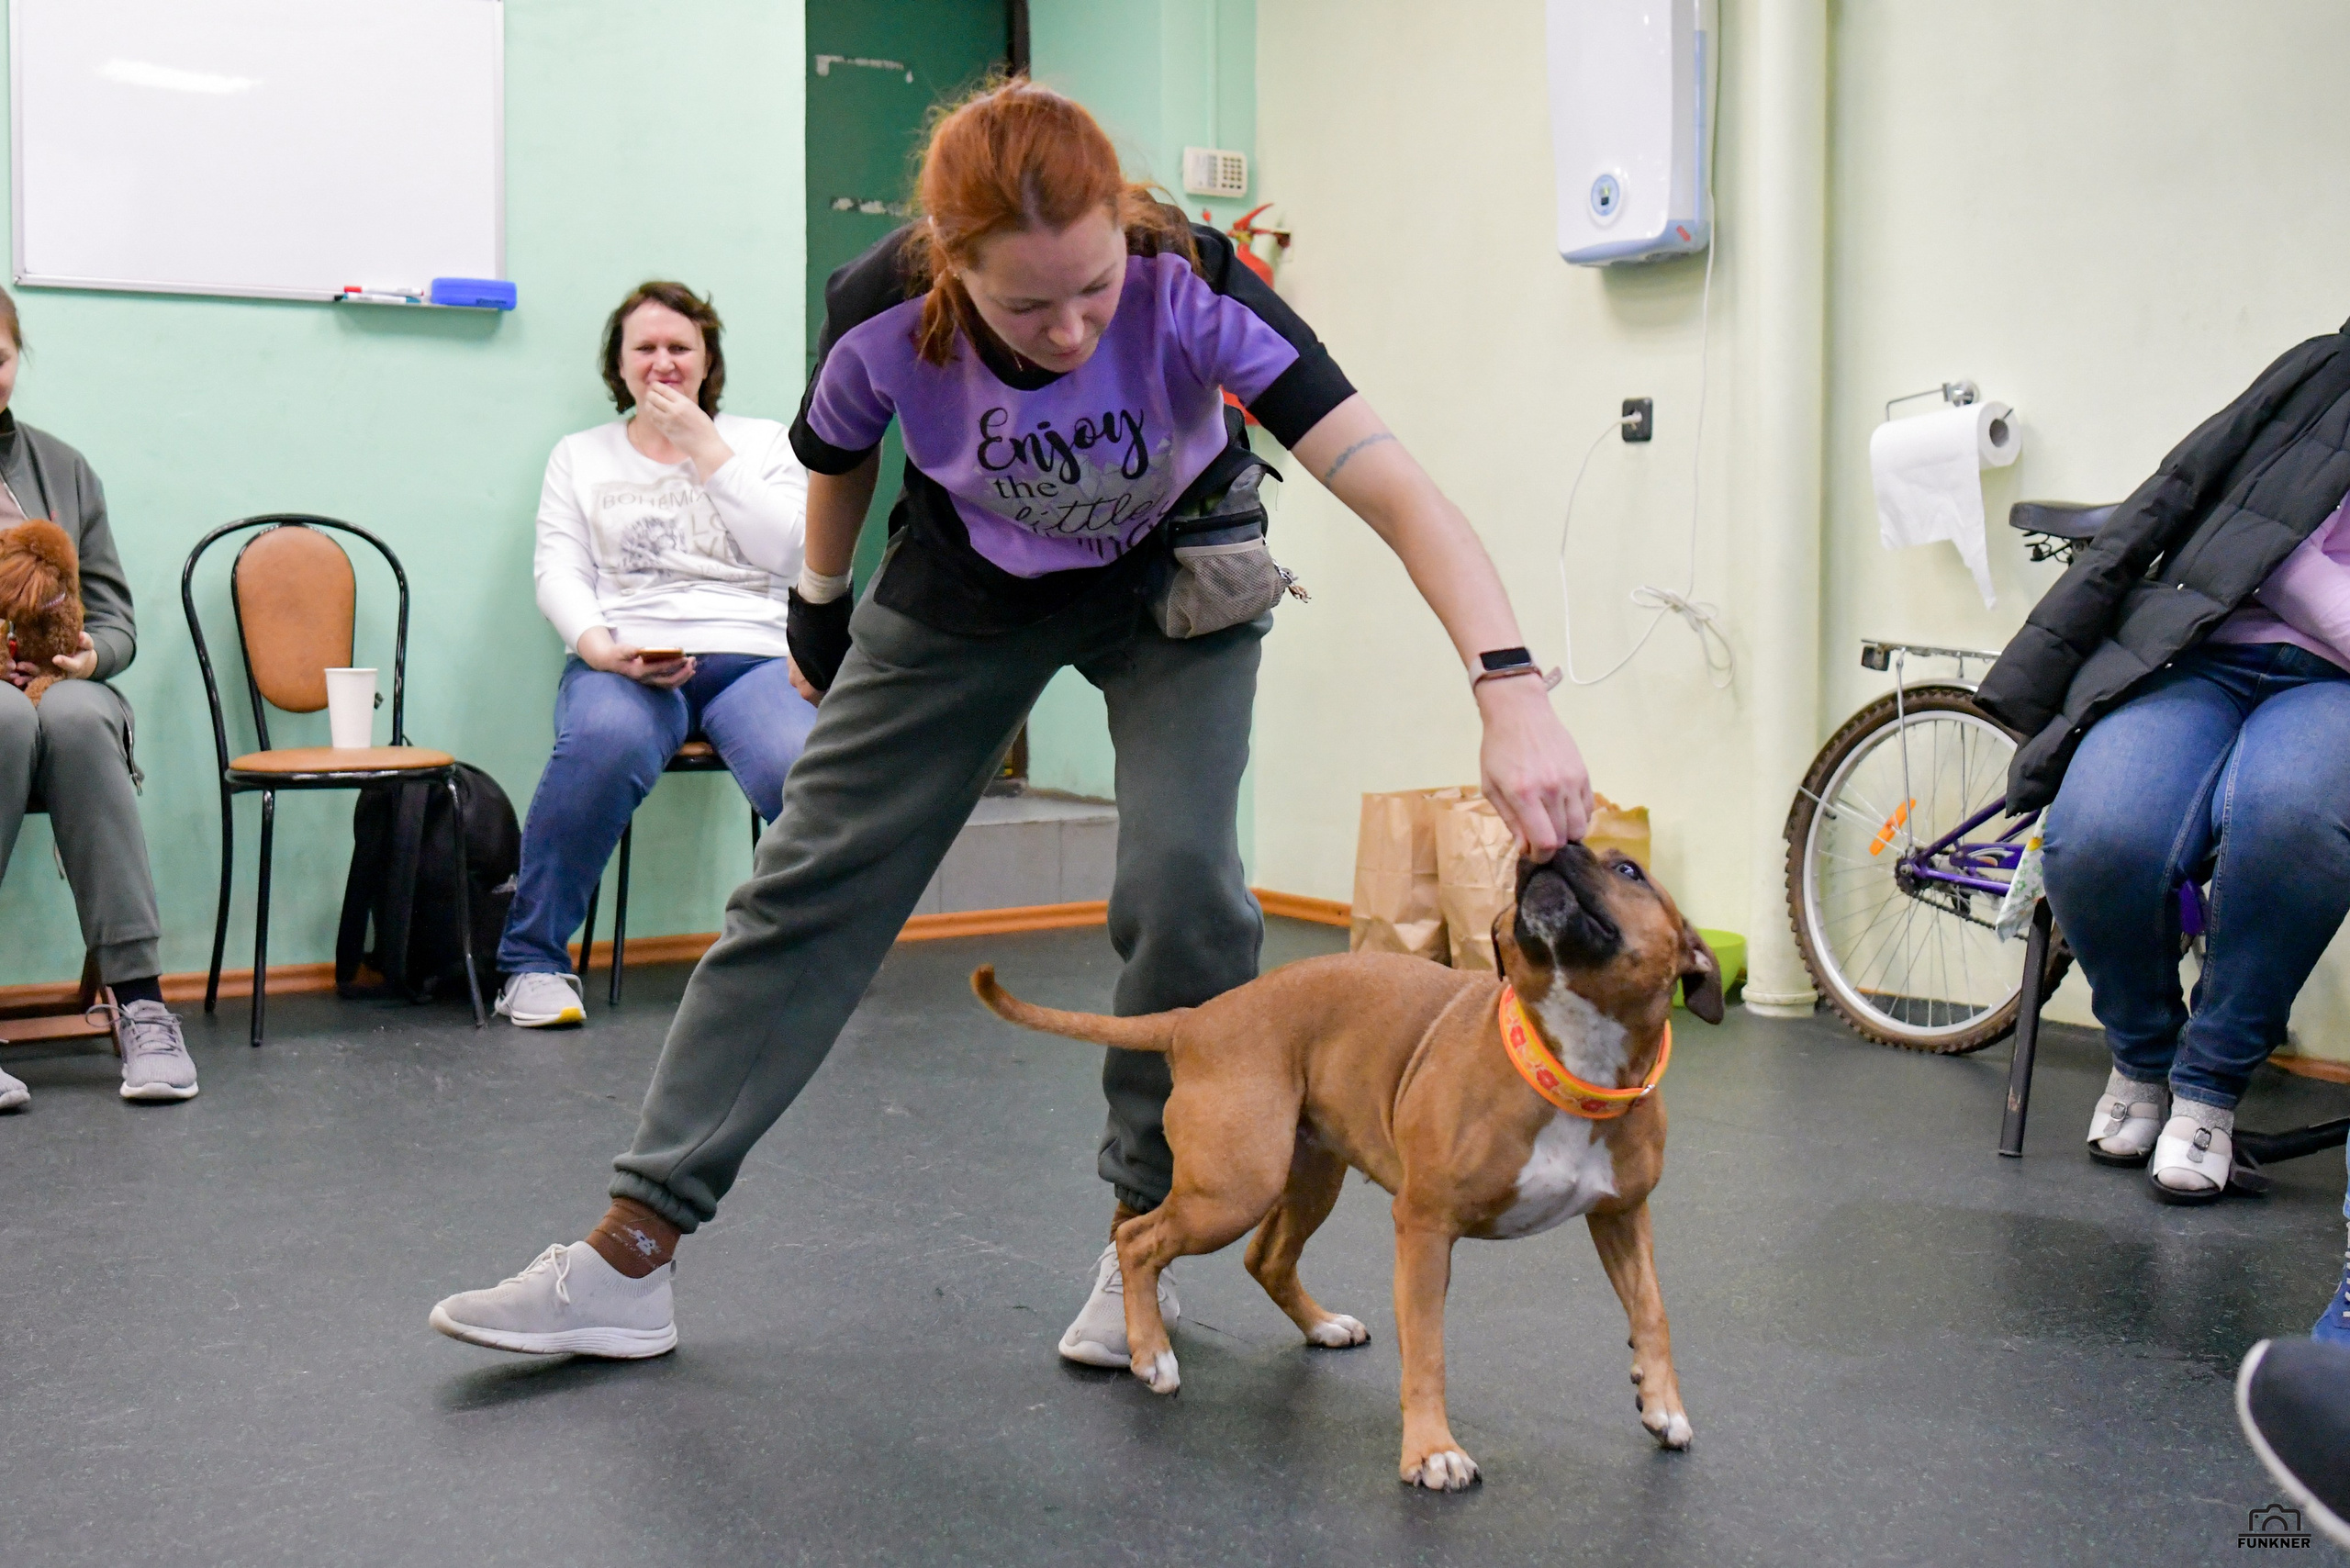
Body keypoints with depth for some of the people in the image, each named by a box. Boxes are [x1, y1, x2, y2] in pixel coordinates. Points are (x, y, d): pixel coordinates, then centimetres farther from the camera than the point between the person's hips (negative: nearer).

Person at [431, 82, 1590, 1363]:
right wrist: (819, 608, 11)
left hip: (1172, 584, -1)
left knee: (1183, 887, -20)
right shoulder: (883, 316, -30)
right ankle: (631, 1252, 4)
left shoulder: (1192, 288, -35)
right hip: (966, 587, 2)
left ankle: (1143, 1236, 3)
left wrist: (1510, 692, -56)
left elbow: (1398, 492, -44)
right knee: (812, 881, -2)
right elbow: (838, 464, -4)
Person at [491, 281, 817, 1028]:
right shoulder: (581, 456, 22)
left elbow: (792, 554, 3)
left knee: (801, 768, -35)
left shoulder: (762, 442, 20)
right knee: (604, 743, -38)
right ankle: (533, 958, -20)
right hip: (625, 662, 0)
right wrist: (600, 647, -13)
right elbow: (558, 570, 8)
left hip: (752, 656, 0)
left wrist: (706, 449, 1)